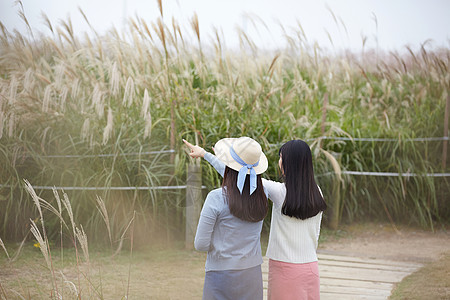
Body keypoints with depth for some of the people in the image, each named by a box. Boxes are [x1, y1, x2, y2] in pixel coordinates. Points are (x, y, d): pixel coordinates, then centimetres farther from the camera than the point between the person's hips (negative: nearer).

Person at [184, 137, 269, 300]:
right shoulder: (260, 196, -1)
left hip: (222, 276, -4)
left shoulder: (216, 198, -16)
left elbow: (201, 245, -12)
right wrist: (204, 154, 31)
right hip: (253, 275, 5)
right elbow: (236, 175, 20)